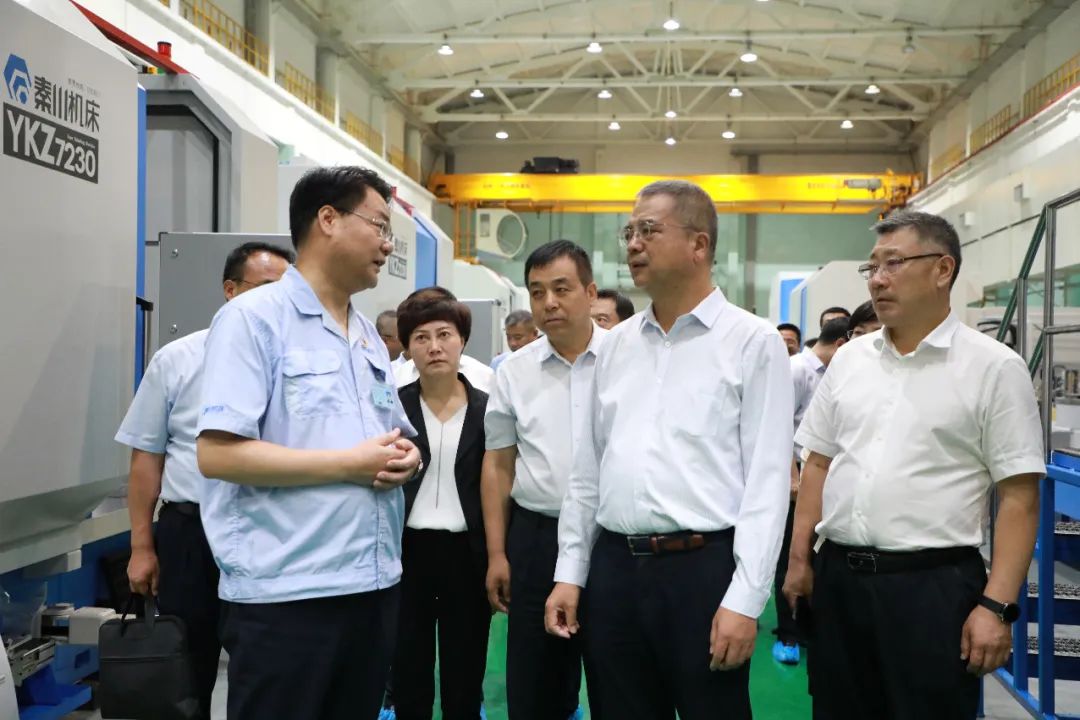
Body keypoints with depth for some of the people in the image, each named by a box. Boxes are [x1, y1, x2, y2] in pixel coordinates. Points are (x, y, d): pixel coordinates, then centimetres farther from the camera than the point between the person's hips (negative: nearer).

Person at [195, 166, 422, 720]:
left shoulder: (370, 335, 15)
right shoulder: (253, 318, -9)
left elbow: (401, 437, 22)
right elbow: (218, 453, -18)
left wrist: (405, 456, -3)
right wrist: (348, 464, -17)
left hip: (373, 585, 8)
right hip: (285, 594, -7)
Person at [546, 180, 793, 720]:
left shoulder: (753, 342, -4)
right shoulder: (616, 345, 11)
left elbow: (767, 481, -9)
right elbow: (588, 470, 13)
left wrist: (745, 599, -14)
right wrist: (570, 572, 10)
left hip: (703, 569, -5)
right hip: (612, 568, 5)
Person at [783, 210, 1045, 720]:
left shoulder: (994, 367, -6)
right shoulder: (849, 359, 8)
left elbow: (1019, 497, -8)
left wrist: (997, 605, -14)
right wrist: (799, 558, 8)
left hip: (933, 585, -4)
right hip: (837, 577, 5)